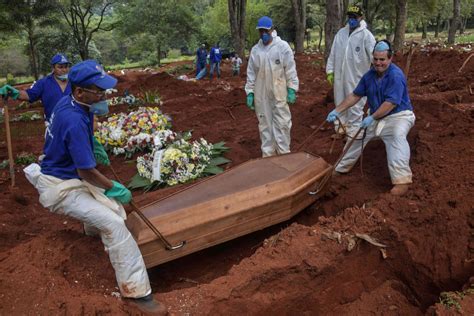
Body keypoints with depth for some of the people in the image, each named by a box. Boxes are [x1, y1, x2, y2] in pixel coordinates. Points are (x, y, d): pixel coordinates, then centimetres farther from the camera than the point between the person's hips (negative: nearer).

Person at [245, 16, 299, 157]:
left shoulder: (283, 46, -5)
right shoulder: (255, 49, 4)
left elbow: (290, 69, -5)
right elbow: (251, 73, 7)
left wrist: (292, 89, -10)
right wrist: (250, 92, 4)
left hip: (279, 94, -3)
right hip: (261, 95, 3)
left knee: (282, 123, 1)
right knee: (265, 124, 10)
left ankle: (284, 154, 13)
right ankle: (268, 154, 22)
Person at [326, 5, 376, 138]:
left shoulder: (366, 35, -8)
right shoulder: (341, 33, 8)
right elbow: (333, 53, 11)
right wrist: (330, 70, 8)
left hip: (356, 77, -5)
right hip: (339, 76, 5)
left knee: (355, 105, 0)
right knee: (340, 102, 17)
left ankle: (353, 133, 11)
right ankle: (340, 126, 35)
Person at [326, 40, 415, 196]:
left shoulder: (396, 76, -22)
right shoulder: (369, 75, 0)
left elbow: (390, 103, -27)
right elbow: (355, 95, 4)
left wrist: (372, 118, -25)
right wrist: (337, 111, -1)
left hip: (398, 115, -8)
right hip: (376, 117, 8)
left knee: (397, 136, -37)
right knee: (357, 135, 15)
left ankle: (402, 180, -38)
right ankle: (341, 167, 35)